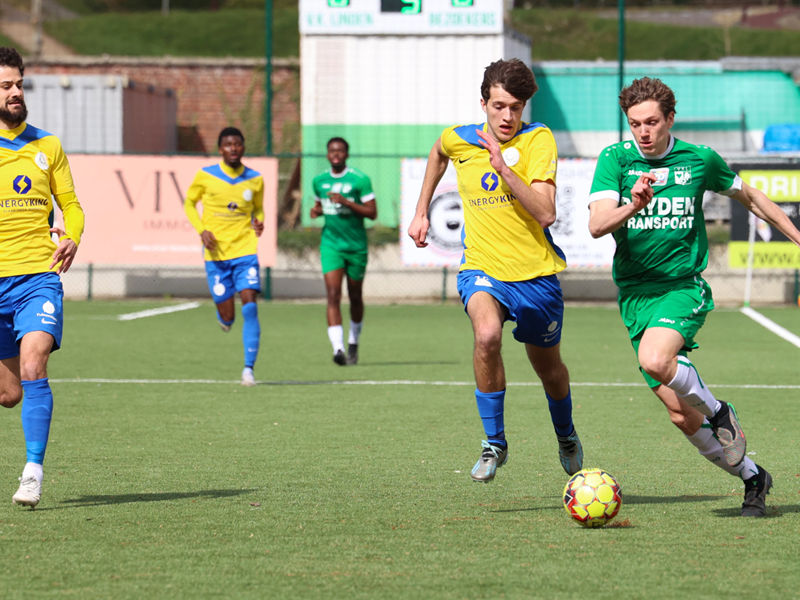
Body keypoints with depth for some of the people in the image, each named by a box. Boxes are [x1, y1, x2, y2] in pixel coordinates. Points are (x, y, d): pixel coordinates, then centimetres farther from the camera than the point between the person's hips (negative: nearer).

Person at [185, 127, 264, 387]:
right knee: (227, 316, 0)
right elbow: (189, 203, 10)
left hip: (245, 251, 1)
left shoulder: (255, 180, 3)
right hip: (216, 254, 0)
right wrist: (201, 230, -6)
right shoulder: (205, 176, -3)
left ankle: (249, 368, -13)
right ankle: (223, 316, 41)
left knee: (249, 306, -16)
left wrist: (258, 223, -3)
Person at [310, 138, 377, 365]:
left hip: (356, 245, -1)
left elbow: (372, 212, -9)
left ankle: (353, 344, 33)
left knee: (355, 297, 11)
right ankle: (338, 348, -25)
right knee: (333, 295, -15)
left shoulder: (360, 180, -6)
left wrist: (346, 202, -21)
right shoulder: (319, 181, 7)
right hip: (331, 244, 2)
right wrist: (316, 210, 0)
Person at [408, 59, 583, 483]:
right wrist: (421, 212, 25)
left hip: (536, 273, 0)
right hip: (482, 268, 0)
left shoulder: (538, 139, -12)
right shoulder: (459, 139, -2)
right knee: (487, 334, -31)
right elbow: (438, 155, 25)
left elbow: (546, 213, -22)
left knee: (548, 367, 16)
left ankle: (566, 436, 49)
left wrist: (504, 167, -30)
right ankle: (494, 443, -16)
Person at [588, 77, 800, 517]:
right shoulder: (615, 159, -2)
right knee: (681, 416, 0)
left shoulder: (699, 160, -1)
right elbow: (597, 225, -14)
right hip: (634, 294, 2)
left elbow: (749, 197, 17)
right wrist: (633, 205, -33)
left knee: (655, 360, -33)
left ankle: (719, 411, -5)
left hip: (684, 286, -2)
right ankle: (752, 477, 19)